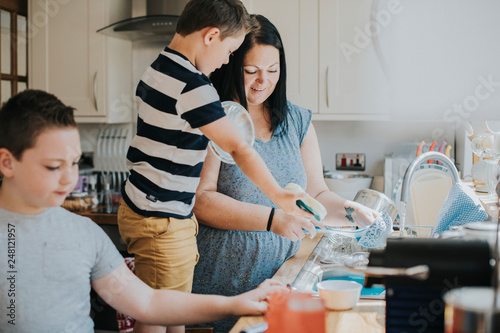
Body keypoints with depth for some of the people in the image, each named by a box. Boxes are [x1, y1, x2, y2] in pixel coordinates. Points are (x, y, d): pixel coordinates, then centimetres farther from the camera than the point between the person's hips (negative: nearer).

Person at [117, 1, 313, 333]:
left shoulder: (155, 71, 10)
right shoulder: (192, 87, -20)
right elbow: (239, 148, -15)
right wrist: (280, 197, -6)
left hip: (137, 207, 10)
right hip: (162, 223, -10)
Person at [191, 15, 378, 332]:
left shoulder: (298, 120, 11)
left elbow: (316, 195, 13)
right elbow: (200, 200, -15)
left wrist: (351, 212, -7)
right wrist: (272, 219, -21)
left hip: (284, 274, 5)